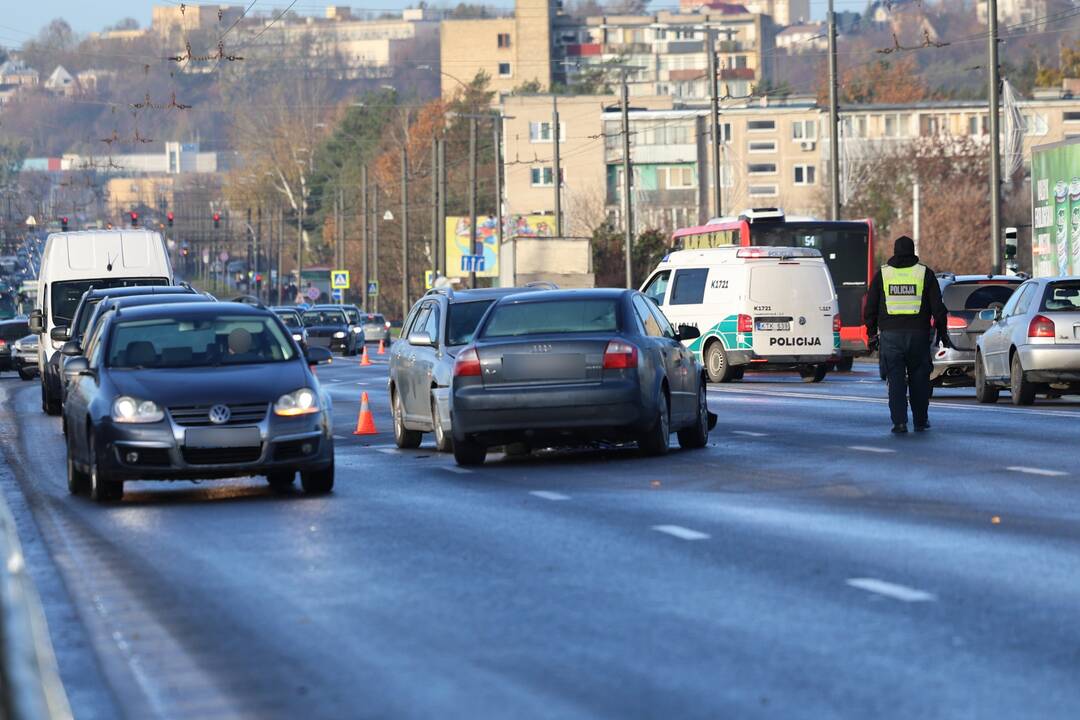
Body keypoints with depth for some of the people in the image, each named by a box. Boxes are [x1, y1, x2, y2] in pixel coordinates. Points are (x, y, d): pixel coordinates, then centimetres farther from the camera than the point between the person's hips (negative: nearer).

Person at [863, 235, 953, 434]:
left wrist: (871, 334, 15)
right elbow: (938, 307, 1)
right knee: (919, 380, 10)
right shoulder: (925, 274, 2)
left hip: (890, 335, 0)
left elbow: (870, 308, 6)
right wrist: (942, 333, 10)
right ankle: (920, 421, 15)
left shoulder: (882, 274, 4)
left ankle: (899, 421, -9)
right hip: (919, 334, 0)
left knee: (896, 380, 1)